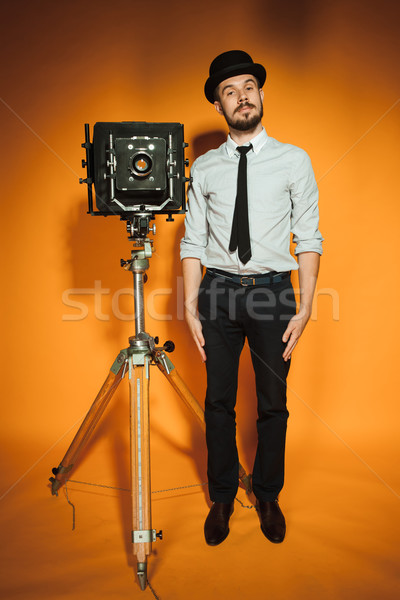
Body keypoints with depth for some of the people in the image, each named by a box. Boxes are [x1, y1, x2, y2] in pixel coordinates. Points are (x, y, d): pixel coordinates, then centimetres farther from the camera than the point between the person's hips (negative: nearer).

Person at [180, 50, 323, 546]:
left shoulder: (294, 161, 3)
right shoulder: (204, 168, 7)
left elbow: (308, 239, -1)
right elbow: (193, 241, 5)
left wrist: (305, 307, -9)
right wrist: (190, 307, -3)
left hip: (272, 288, -1)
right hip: (218, 289, 1)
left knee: (273, 403, 8)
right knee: (218, 401, 8)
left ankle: (268, 496, 30)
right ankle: (222, 497, 28)